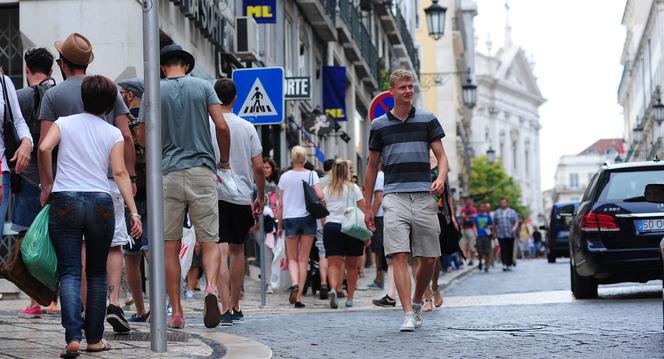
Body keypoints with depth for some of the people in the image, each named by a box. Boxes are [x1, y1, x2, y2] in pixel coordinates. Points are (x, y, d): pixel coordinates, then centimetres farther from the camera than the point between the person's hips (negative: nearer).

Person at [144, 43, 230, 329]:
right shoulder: (203, 86, 6)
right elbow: (222, 127, -2)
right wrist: (224, 161, 12)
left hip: (168, 174, 0)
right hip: (202, 171, 0)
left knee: (170, 245, 6)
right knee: (209, 240, 3)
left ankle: (176, 312, 4)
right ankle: (211, 286, -25)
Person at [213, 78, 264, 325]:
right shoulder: (247, 128, 4)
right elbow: (258, 167, 3)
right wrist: (261, 198, 14)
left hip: (214, 195, -3)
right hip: (242, 196, 3)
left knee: (221, 251, -8)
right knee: (237, 249, 17)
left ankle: (226, 309, -19)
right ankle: (235, 307, 24)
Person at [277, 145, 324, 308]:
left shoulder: (285, 177, 1)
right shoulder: (311, 175, -2)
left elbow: (281, 204, 3)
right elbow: (320, 195, -14)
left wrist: (279, 225, 10)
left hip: (290, 219, 0)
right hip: (308, 218, 0)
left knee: (292, 258, 11)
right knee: (303, 259, 6)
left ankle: (295, 284, -18)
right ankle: (298, 297, 1)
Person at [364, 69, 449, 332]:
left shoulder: (427, 120, 10)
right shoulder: (379, 125, 10)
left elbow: (441, 155, 8)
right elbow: (372, 166, 16)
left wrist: (441, 178, -14)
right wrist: (368, 207, 14)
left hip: (424, 196, 1)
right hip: (394, 196, -1)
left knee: (428, 259, 4)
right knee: (400, 256, -13)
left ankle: (417, 303, 27)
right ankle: (408, 315, -15)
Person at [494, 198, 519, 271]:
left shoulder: (512, 212, 10)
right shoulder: (497, 212, 13)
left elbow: (516, 222, 3)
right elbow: (494, 223, 15)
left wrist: (514, 228, -16)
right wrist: (494, 233, 10)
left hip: (510, 234, 0)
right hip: (501, 234, 0)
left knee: (510, 250, 3)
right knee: (503, 249, -11)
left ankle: (509, 263, 17)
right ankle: (505, 264, -18)